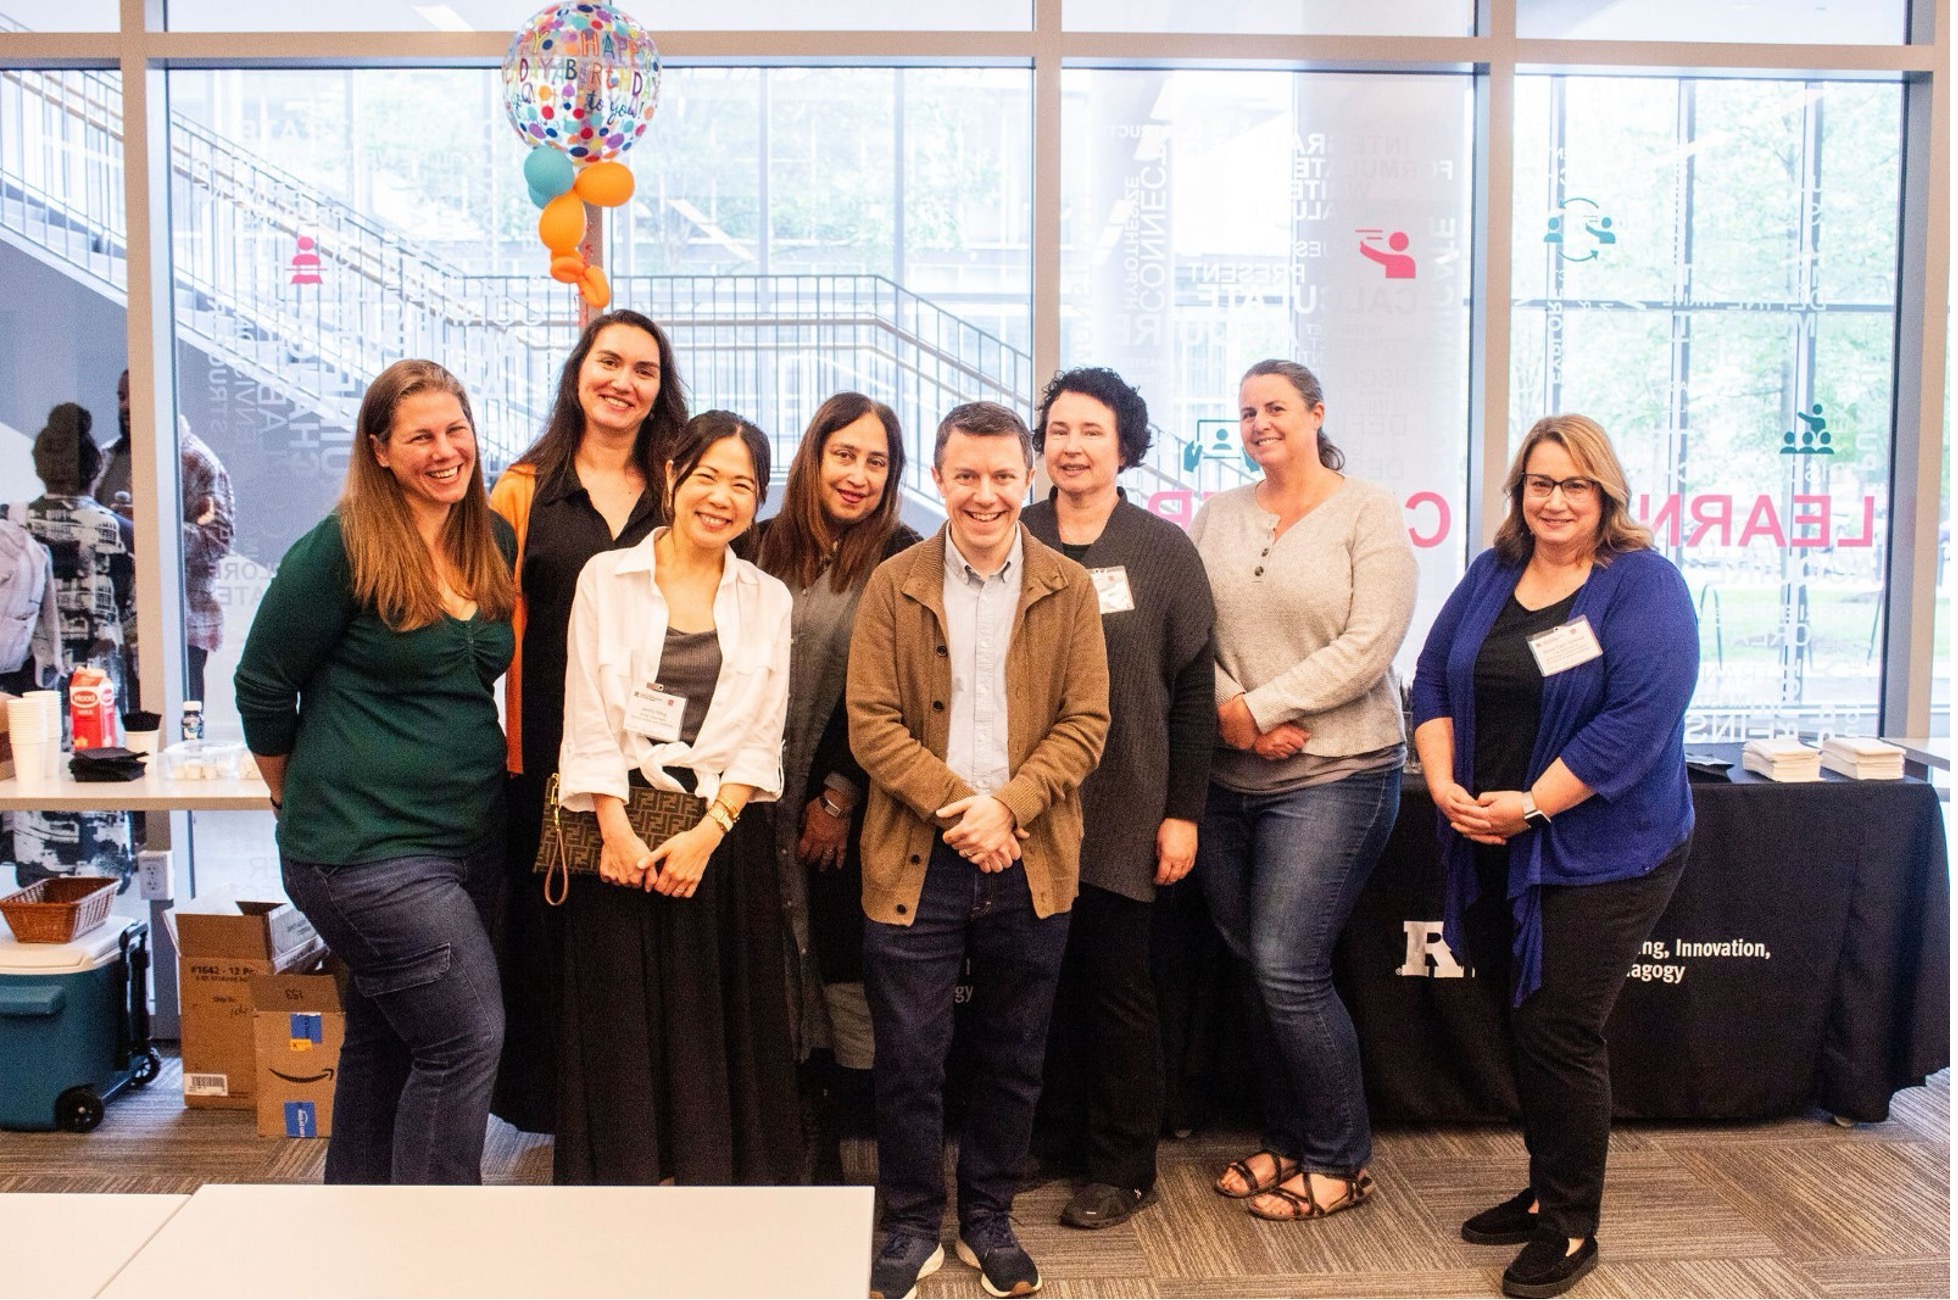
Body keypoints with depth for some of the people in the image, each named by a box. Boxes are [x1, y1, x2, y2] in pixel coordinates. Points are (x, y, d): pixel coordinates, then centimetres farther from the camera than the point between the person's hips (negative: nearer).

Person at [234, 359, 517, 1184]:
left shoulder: (494, 542, 6)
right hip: (366, 843, -6)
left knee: (386, 1037, 17)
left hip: (469, 835, 6)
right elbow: (264, 685, -4)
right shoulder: (342, 548, -12)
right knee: (468, 1034, -8)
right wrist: (305, 805, 5)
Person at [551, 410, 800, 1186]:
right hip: (621, 826, -1)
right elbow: (589, 719, -2)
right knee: (620, 1029, 4)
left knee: (721, 1032, 5)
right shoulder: (607, 578, 3)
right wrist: (617, 830, -11)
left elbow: (761, 740, 3)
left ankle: (720, 1188, 17)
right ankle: (618, 1189, 17)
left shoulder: (767, 600, 8)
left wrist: (707, 831, -9)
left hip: (727, 836, 1)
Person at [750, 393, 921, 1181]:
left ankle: (833, 1134, 17)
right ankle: (813, 1119, 21)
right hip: (777, 798, 4)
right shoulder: (770, 548, 6)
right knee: (794, 962, 8)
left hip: (857, 803, -3)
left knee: (847, 962, 3)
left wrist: (840, 794, -8)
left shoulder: (899, 561, -6)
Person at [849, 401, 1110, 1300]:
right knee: (908, 1057, 5)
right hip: (915, 859, -1)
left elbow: (1085, 721, -2)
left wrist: (1007, 804, -15)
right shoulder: (894, 586, 1)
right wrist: (955, 807, -15)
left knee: (1013, 1059, 13)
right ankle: (913, 1224, 25)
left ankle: (988, 1220, 31)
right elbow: (872, 723, -4)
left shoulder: (1069, 589, 4)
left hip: (1030, 861, 1)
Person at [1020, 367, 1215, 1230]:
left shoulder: (1162, 550, 0)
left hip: (1123, 810, -2)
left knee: (1117, 987, 6)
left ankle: (1122, 1167, 20)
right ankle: (1050, 1136, 28)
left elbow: (1193, 690, -1)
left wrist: (1184, 811, -5)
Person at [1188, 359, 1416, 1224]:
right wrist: (1227, 712, -14)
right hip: (1228, 780, 5)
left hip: (1333, 774, -5)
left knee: (1287, 969, -8)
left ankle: (1339, 1161, 13)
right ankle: (1284, 1142, 29)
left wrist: (1259, 708, -15)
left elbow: (1368, 647, -13)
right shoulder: (1219, 516, 10)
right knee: (1256, 968, 11)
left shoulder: (1368, 514, -4)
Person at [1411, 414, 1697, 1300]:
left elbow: (1639, 719, -20)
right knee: (1522, 1026, 15)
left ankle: (1570, 1228, 15)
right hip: (1493, 851, 6)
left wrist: (1529, 806, -20)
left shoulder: (1644, 586, -10)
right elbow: (1433, 679, 8)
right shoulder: (1490, 576, 9)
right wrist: (1445, 786, -8)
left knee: (1558, 1034, -3)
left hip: (1600, 852, -6)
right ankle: (1545, 1192, 33)